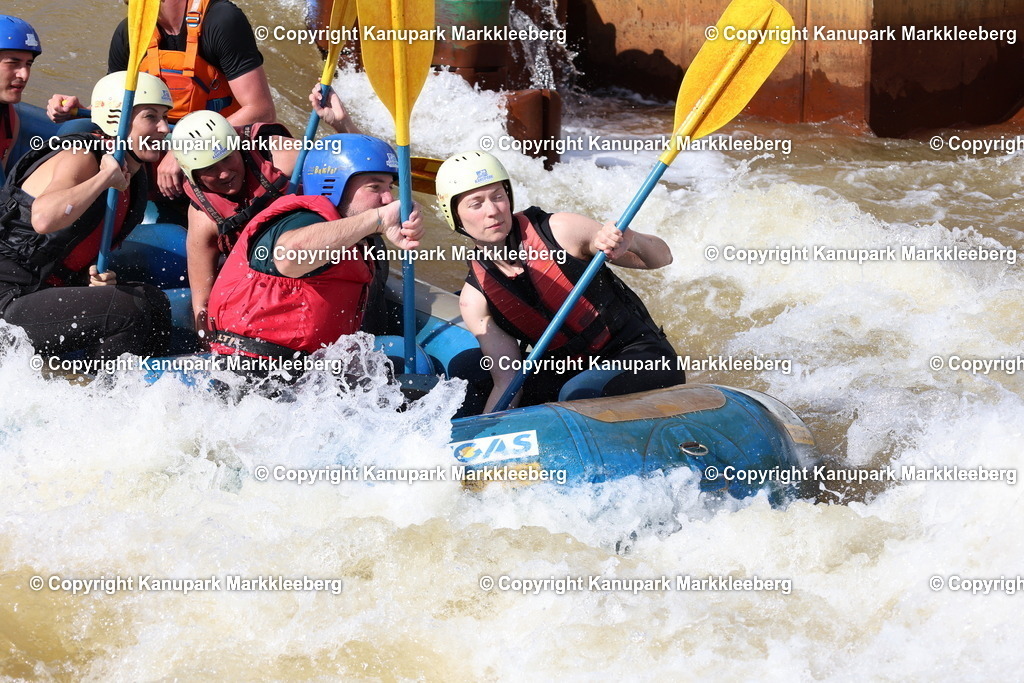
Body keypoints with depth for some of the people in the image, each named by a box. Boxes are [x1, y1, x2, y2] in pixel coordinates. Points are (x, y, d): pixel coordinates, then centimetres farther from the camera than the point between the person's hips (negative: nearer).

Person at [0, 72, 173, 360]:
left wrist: (99, 274, -2)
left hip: (48, 293, 10)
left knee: (152, 301, 1)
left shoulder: (134, 178, 11)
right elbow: (44, 219, -39)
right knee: (128, 311, -23)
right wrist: (107, 178, -28)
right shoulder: (79, 157, -16)